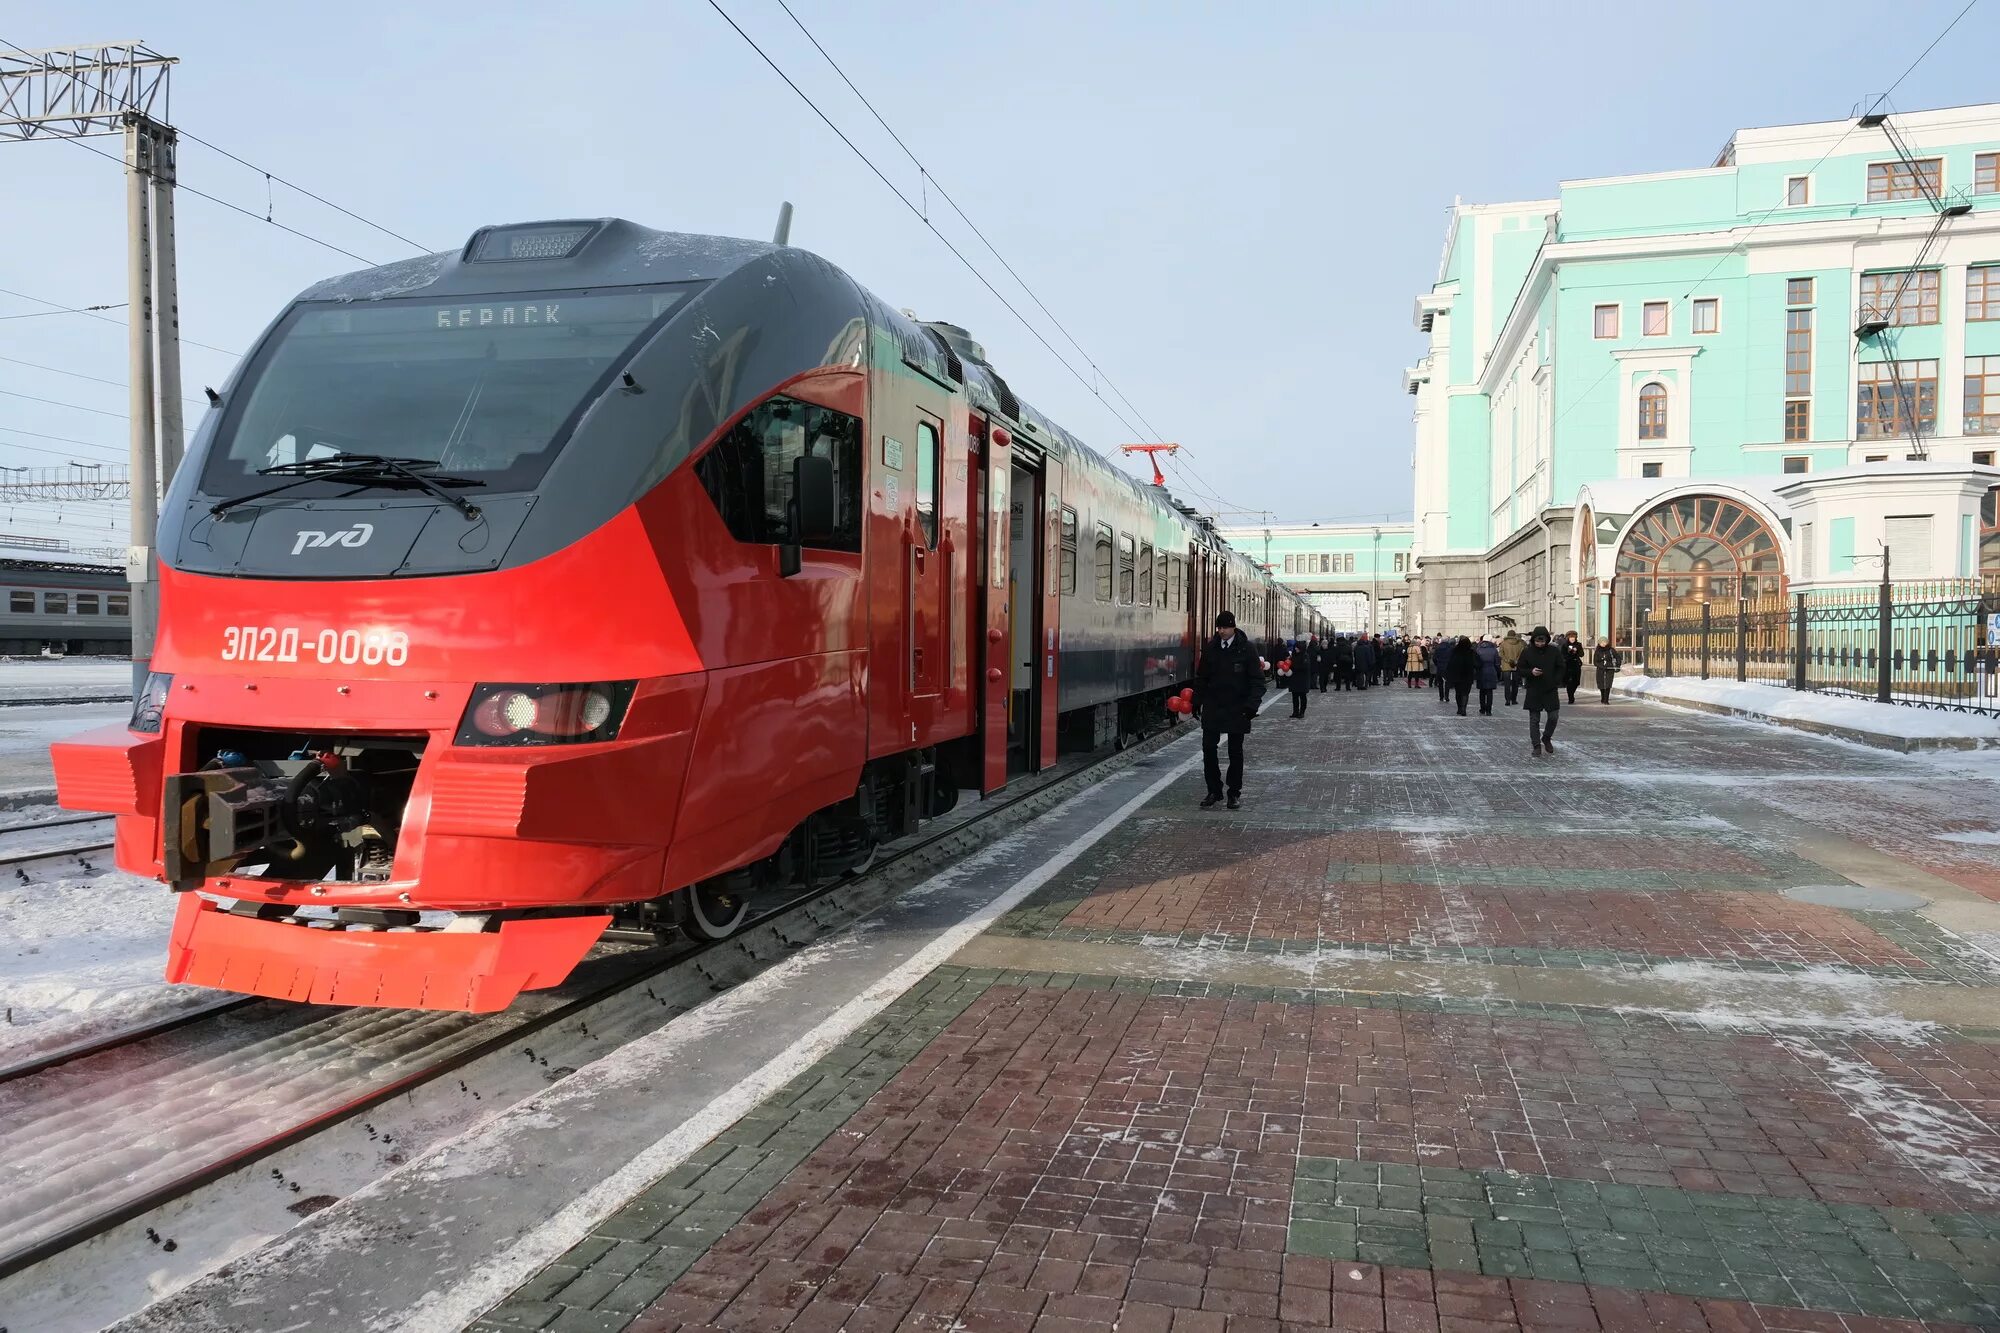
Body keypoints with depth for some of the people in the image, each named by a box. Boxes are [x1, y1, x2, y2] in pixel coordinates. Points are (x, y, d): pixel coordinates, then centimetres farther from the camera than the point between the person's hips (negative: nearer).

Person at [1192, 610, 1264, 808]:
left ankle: (1235, 792, 15)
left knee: (1235, 751, 6)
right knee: (1208, 748, 1)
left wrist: (1252, 704, -16)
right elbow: (1201, 677, 12)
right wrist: (1197, 701, 7)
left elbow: (1257, 679, -6)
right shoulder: (1210, 648, 3)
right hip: (1213, 706, 3)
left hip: (1237, 708, -3)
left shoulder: (1246, 649, -6)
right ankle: (1214, 790, 11)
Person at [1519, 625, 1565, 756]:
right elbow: (1520, 670, 1)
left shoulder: (1554, 651, 0)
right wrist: (1531, 672, -19)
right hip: (1533, 691, -1)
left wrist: (1556, 682, -6)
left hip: (1550, 690, 1)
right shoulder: (1527, 652, -3)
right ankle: (1537, 746, 8)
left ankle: (1546, 738, 26)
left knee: (1553, 716, 1)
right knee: (1534, 720, 1)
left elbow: (1561, 668, 6)